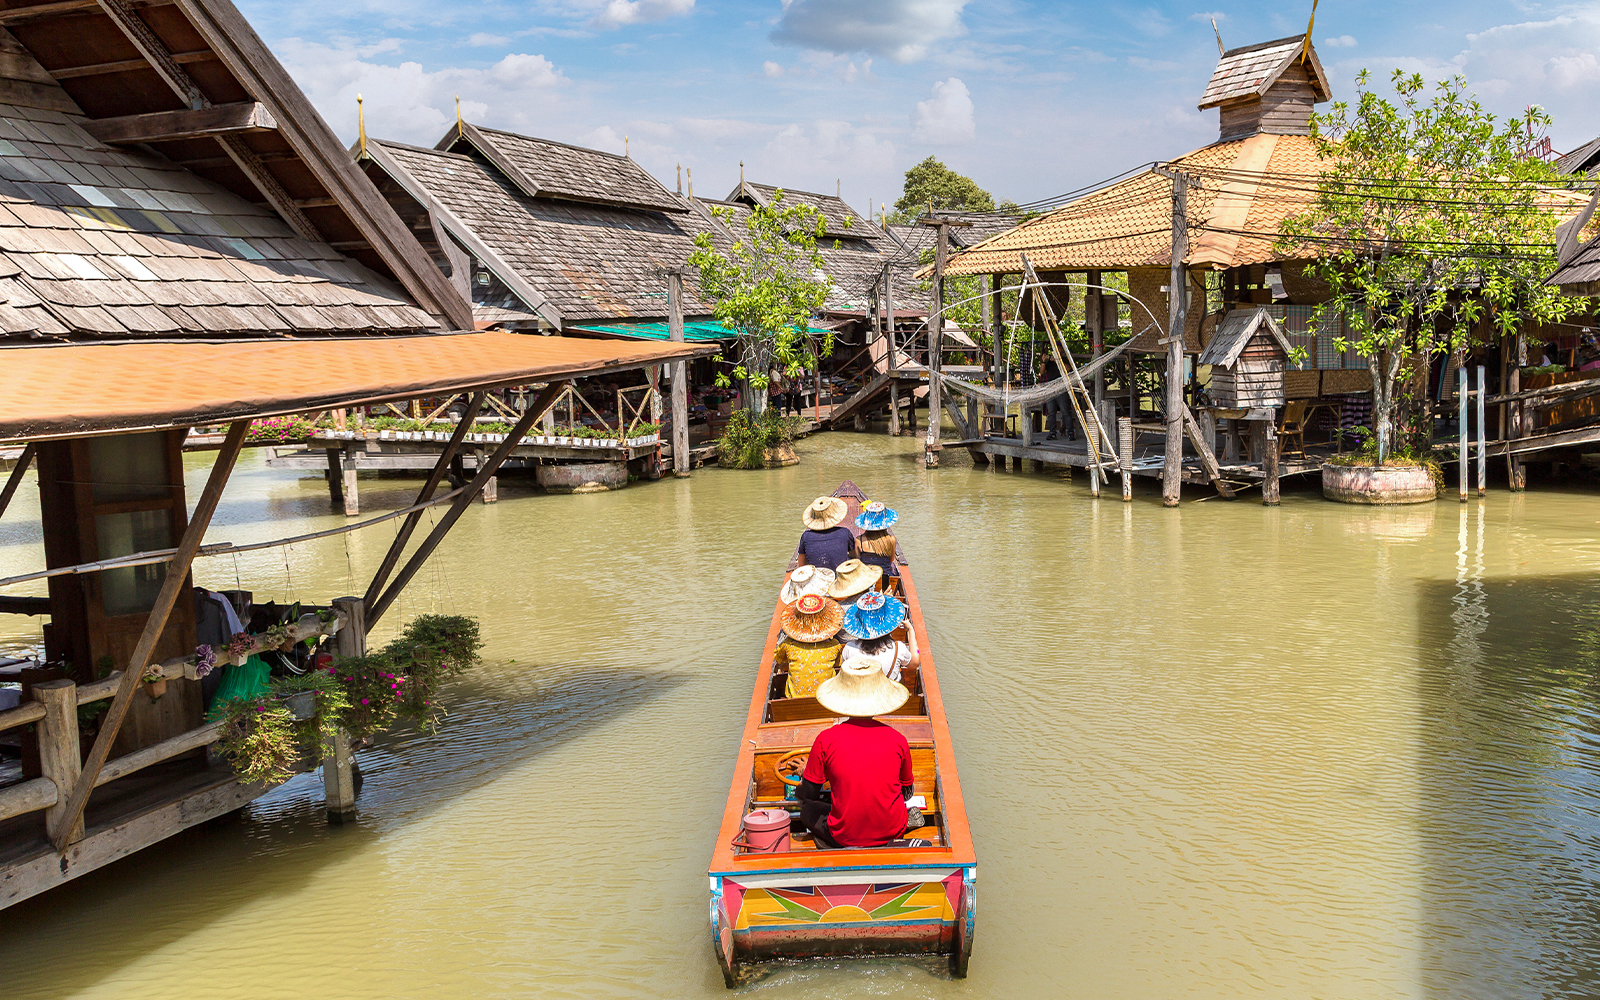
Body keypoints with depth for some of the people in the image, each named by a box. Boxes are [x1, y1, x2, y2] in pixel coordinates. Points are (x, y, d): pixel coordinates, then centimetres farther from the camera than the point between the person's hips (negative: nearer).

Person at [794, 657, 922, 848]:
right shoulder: (897, 739, -5)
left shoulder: (825, 740, -11)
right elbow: (907, 792, 10)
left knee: (807, 808, 23)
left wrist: (804, 774, 24)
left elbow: (808, 794, 0)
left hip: (844, 837, -3)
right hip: (892, 831, 4)